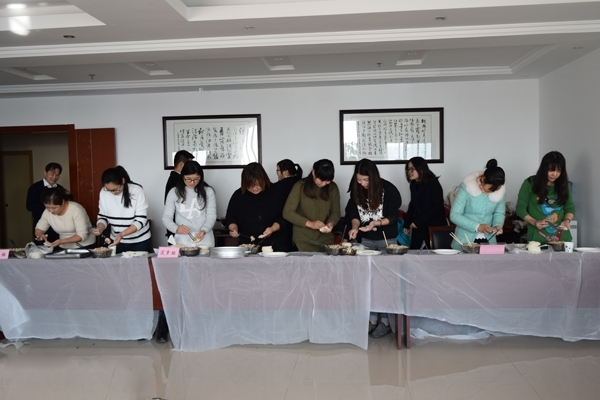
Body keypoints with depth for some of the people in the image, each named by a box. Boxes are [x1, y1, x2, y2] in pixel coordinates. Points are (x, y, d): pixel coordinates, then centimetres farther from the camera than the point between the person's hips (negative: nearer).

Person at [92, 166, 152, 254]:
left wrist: (122, 234, -33)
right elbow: (103, 216, 1)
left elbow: (140, 220, -21)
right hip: (117, 241, 3)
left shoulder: (137, 191, -20)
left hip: (139, 242, -3)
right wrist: (100, 228, -21)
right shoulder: (104, 193, -9)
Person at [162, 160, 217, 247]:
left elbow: (211, 216, -4)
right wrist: (176, 229, -22)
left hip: (204, 240, 0)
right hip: (183, 240, 0)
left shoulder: (208, 191, -1)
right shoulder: (174, 192, -1)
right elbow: (166, 217, -2)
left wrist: (204, 231, -23)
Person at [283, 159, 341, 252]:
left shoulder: (332, 188, 2)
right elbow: (287, 212, -11)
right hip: (304, 241, -3)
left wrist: (331, 223, -14)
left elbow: (335, 212, 9)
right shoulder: (300, 186, -7)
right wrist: (310, 223, -20)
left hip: (326, 239, 3)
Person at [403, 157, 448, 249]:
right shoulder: (414, 185, 10)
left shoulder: (433, 183, -9)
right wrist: (407, 224, 9)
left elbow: (437, 207, -14)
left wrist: (418, 222, -14)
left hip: (434, 227, -6)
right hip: (418, 228, 6)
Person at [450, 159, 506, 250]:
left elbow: (499, 213, 9)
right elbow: (454, 215, -16)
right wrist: (477, 226, -25)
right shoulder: (467, 188, -15)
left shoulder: (501, 191, -4)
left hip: (488, 240, 3)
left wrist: (498, 225, -12)